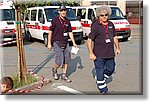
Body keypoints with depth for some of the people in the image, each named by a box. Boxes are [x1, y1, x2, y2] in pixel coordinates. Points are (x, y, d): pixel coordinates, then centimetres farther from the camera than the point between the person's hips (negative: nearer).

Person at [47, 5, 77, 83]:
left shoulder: (67, 21, 8)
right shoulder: (55, 20, -7)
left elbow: (70, 32, 12)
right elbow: (50, 32, -4)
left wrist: (74, 43, 5)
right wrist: (49, 43, -6)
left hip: (66, 43, 6)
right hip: (57, 43, -5)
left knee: (66, 60, 7)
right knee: (59, 62, -9)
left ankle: (64, 75, 22)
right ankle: (54, 70, 22)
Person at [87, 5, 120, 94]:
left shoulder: (111, 24, 8)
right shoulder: (95, 26, -10)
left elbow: (114, 37, 21)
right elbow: (89, 40, -12)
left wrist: (117, 48, 17)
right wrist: (91, 53, -17)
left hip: (110, 53, 6)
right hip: (99, 54, -6)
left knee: (111, 69, 16)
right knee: (100, 71, 3)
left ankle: (101, 78, 41)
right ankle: (102, 87, 20)